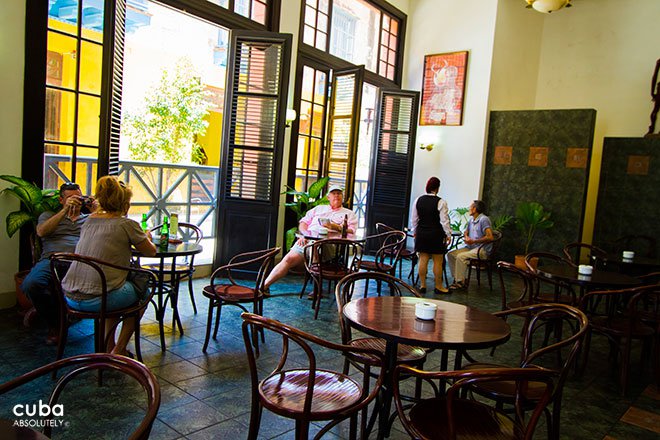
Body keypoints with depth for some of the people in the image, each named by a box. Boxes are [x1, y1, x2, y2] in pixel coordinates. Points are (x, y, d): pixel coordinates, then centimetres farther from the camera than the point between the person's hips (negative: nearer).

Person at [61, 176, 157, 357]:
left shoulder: (89, 221, 10)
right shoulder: (127, 225, -8)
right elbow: (151, 252, 7)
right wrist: (147, 238, 27)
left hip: (70, 298, 7)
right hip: (96, 300, -7)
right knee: (143, 290, 20)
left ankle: (108, 345, 34)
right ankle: (119, 350, 20)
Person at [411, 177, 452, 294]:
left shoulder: (418, 200, 2)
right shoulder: (440, 202, -12)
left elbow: (414, 219, 8)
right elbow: (444, 221, -10)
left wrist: (415, 232, 20)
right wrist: (448, 235, -1)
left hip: (421, 233, 4)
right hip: (435, 234, -4)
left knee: (423, 259, 9)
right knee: (438, 261, 6)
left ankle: (422, 285, 15)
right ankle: (438, 287, 14)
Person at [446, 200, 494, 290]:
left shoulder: (484, 219, -14)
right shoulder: (471, 220, 14)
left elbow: (490, 237, -22)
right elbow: (466, 232, 29)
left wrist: (473, 241, -21)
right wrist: (466, 237, 4)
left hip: (482, 249, -9)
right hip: (470, 247, 9)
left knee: (460, 256, -29)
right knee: (450, 254, -4)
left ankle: (460, 282, -20)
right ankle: (457, 278, -3)